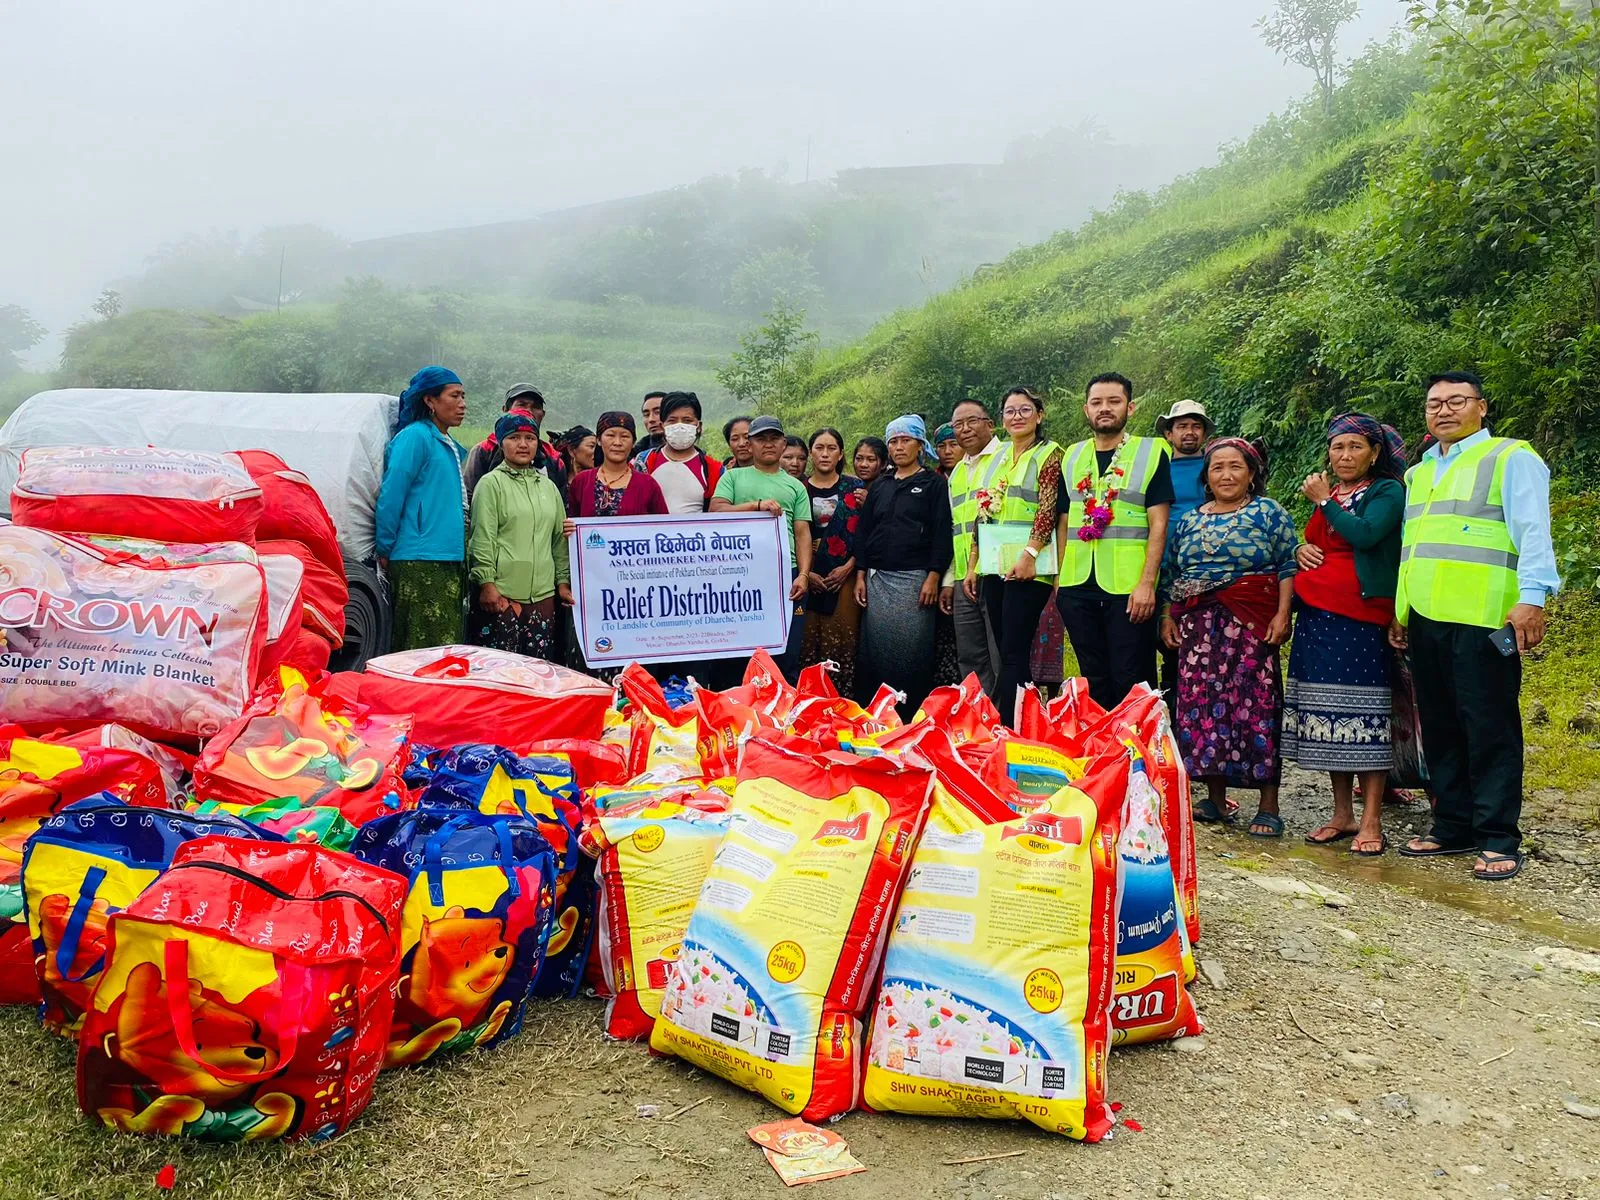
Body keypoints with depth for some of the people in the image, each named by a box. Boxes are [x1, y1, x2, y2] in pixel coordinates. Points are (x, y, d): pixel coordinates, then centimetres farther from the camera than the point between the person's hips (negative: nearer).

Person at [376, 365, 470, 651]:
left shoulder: (452, 447, 19)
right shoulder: (415, 437, -7)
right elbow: (391, 496, -11)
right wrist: (385, 550, -7)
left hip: (448, 560, 8)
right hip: (420, 562, -8)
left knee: (449, 647, 8)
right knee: (425, 651, -8)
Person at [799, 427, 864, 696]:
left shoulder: (854, 488, 7)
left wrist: (848, 566, -8)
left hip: (845, 577, -1)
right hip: (808, 578, 1)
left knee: (843, 643, -3)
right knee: (808, 644, -1)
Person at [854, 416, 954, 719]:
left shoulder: (934, 483, 3)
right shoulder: (879, 486, 17)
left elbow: (942, 532, -4)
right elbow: (864, 532, 17)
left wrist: (933, 578, -12)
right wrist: (860, 575, 8)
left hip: (915, 578, -4)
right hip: (878, 578, 5)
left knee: (912, 649, -5)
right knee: (876, 647, 3)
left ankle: (913, 716, 1)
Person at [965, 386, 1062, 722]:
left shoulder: (1050, 454, -1)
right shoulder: (995, 459, 18)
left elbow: (1048, 510, -11)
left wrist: (1029, 554, -22)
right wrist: (973, 565, 13)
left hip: (1026, 567, -7)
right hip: (993, 565, 7)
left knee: (1013, 652, -10)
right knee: (1005, 651, 7)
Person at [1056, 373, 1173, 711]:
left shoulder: (1151, 452, 1)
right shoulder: (1072, 456, 13)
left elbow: (1158, 525, -5)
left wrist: (1147, 583, -14)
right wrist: (1059, 577, 9)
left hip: (1129, 588, -4)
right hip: (1078, 587, 4)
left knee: (1131, 683, -1)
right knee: (1093, 682, 11)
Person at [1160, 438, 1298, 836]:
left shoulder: (1268, 513, 4)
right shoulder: (1189, 521, 17)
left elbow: (1288, 567, -2)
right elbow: (1173, 575, 19)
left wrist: (1282, 614, -11)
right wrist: (1169, 618, 11)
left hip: (1251, 625, -4)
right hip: (1198, 628, 5)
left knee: (1255, 704, -8)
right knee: (1200, 705, 2)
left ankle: (1268, 806, -1)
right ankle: (1215, 799, 12)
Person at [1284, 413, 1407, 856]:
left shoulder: (1388, 491, 0)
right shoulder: (1325, 493, 19)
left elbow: (1365, 534, -17)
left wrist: (1325, 501, -7)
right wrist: (1302, 549, 4)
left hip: (1362, 613, -6)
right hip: (1316, 612, 7)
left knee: (1365, 712, -8)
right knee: (1327, 710, 6)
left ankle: (1371, 821, -4)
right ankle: (1342, 814, 14)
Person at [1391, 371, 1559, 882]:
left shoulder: (1511, 457, 2)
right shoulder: (1419, 472, 23)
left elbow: (1533, 531, -9)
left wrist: (1531, 596, -21)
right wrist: (1400, 610, 21)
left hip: (1482, 620, -7)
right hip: (1425, 620, 7)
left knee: (1489, 729, -4)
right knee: (1439, 728, 10)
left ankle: (1498, 840, 3)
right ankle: (1453, 826, 20)